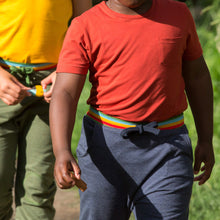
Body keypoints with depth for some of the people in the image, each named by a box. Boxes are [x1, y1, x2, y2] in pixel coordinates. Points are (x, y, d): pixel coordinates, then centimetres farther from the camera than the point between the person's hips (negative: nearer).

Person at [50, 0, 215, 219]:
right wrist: (61, 152, -28)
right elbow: (64, 94, -12)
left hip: (165, 146, 1)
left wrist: (206, 140, 11)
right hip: (105, 144, -1)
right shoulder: (84, 27, -4)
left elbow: (197, 74, 15)